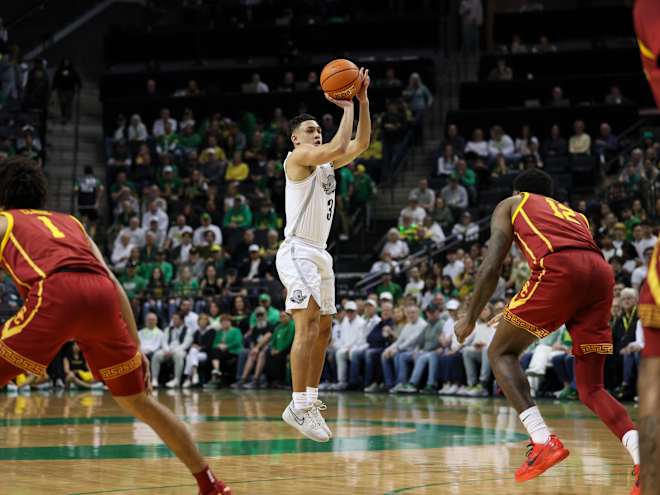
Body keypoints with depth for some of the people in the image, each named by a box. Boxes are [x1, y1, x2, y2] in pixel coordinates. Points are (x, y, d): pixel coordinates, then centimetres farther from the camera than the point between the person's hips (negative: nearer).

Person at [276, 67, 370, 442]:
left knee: (324, 328, 12)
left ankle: (311, 400, 20)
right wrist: (347, 107, -12)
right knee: (308, 325, -19)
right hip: (297, 252, -10)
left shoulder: (326, 162, 17)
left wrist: (363, 101, 4)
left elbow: (360, 145, 11)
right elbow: (338, 146, -22)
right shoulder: (298, 157, -7)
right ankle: (299, 407, -23)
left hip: (320, 254, 10)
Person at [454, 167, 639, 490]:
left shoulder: (511, 205, 27)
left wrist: (470, 318, 23)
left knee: (500, 353, 11)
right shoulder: (574, 214, 41)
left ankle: (544, 442, -9)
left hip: (559, 270, -5)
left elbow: (491, 266, 16)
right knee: (591, 389, 11)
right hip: (602, 273, 5)